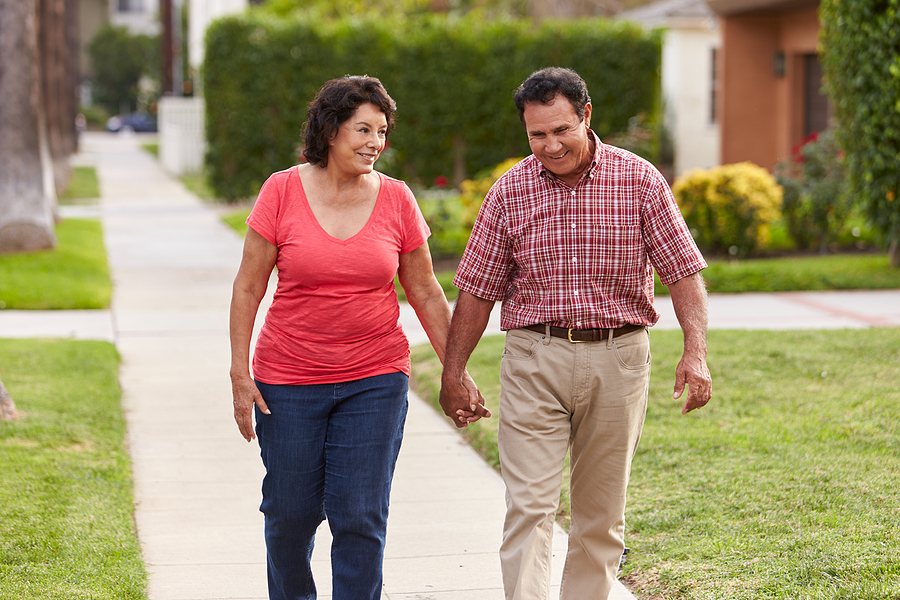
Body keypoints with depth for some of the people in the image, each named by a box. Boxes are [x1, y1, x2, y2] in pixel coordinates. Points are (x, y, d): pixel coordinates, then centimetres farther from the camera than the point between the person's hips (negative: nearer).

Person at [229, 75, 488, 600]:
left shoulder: (396, 199, -1)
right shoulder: (282, 191, -6)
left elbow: (426, 293, 6)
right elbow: (248, 287, -2)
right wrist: (241, 374, -6)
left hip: (375, 379, 1)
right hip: (289, 381, 0)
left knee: (360, 517, -3)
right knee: (290, 512, 7)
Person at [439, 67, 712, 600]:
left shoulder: (639, 181, -2)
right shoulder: (510, 192, 2)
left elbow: (684, 271, -2)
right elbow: (477, 290, 7)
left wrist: (696, 352, -14)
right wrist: (453, 372, 7)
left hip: (617, 360, 0)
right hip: (533, 361, 0)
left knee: (601, 514, 8)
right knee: (529, 508, -9)